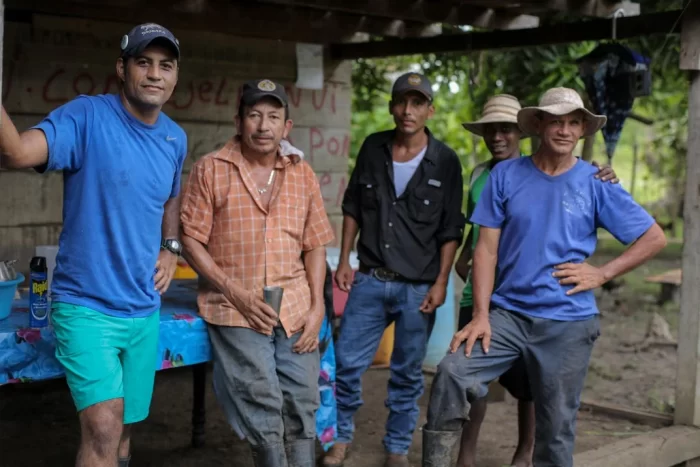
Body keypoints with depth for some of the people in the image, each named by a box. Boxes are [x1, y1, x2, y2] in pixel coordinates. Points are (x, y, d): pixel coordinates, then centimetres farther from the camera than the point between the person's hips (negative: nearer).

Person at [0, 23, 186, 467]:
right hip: (86, 306, -6)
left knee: (126, 425, 17)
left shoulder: (176, 138, 5)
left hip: (144, 309, 6)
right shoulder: (86, 116, -14)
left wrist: (171, 248, 8)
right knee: (104, 430, -17)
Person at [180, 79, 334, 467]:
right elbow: (191, 241, -4)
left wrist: (317, 307, 1)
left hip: (295, 308, 3)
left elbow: (314, 245, 11)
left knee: (302, 406, 4)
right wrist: (236, 292, -12)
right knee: (263, 412, -3)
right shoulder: (210, 170, -1)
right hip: (237, 310, -3)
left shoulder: (302, 174, 10)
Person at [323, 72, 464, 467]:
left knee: (407, 373, 8)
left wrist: (441, 282, -7)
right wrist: (344, 261, 6)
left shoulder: (445, 161, -5)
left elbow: (451, 230, -2)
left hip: (418, 287, -2)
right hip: (370, 280, 2)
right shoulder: (373, 148, 2)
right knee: (347, 362, 3)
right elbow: (353, 208, 11)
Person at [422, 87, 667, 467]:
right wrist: (481, 315, -10)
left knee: (556, 428, 8)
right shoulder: (506, 175, 1)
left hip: (568, 323, 0)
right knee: (452, 373, -22)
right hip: (508, 314, 0)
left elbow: (654, 238, 5)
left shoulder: (595, 185, 0)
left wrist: (603, 274, -5)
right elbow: (487, 248, -1)